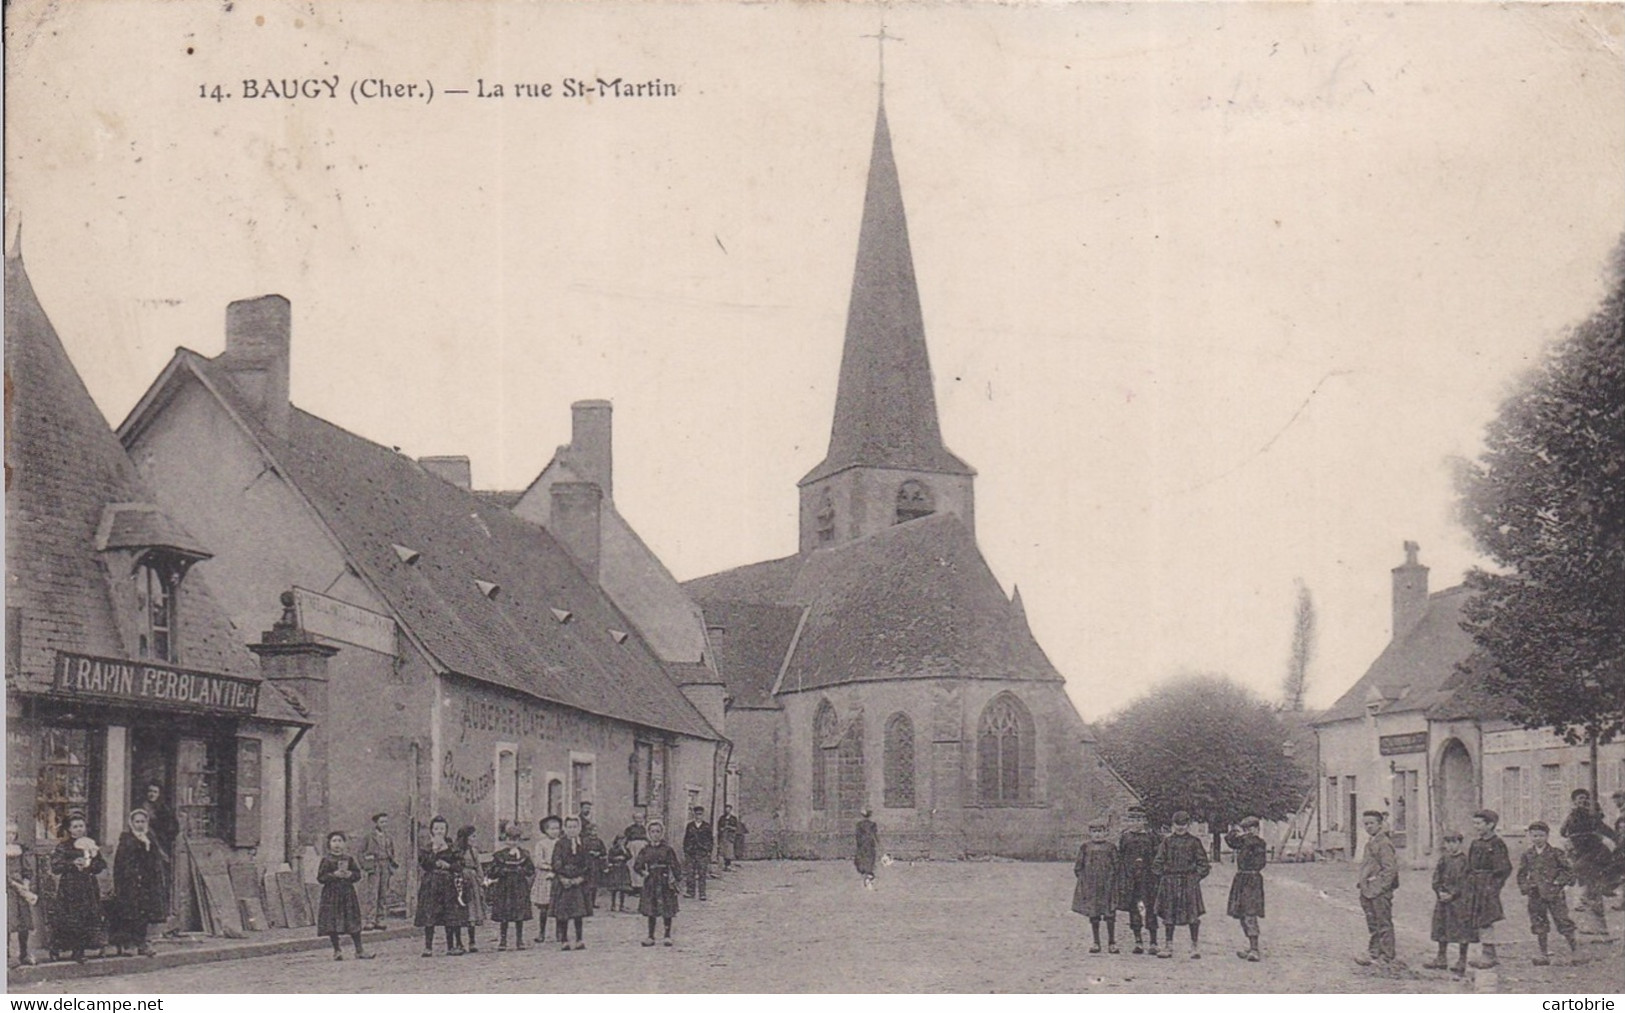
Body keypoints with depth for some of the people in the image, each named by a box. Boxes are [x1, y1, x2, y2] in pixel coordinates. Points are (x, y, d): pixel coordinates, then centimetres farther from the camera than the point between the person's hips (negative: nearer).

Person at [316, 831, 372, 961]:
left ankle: (359, 950, 7)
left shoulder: (349, 859, 7)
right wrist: (334, 875, -17)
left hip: (348, 893, 2)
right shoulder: (326, 860, -1)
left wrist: (350, 874, -13)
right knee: (332, 923, -2)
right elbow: (320, 877, -6)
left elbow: (358, 875, 7)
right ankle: (337, 950, 11)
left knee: (354, 924, 2)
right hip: (331, 894, -2)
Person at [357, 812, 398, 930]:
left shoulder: (389, 837, 13)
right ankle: (369, 921, -9)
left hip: (386, 866, 5)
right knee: (372, 894, -10)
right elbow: (362, 851, 0)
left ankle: (379, 920, 10)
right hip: (374, 866, -5)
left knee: (384, 895, 5)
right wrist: (366, 865, -8)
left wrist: (393, 863, 8)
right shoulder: (370, 836, -2)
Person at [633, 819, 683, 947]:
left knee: (667, 911, 3)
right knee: (650, 911, 5)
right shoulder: (645, 851, 5)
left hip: (665, 883, -2)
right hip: (650, 883, 2)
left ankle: (668, 936, 13)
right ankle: (651, 936, 12)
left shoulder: (667, 849, -2)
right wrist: (643, 872, -5)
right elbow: (636, 865, 11)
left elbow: (675, 866, -2)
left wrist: (673, 878, -12)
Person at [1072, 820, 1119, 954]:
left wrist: (1113, 880, -3)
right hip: (1090, 886, 1)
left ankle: (1112, 942, 9)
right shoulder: (1085, 847, 5)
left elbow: (1117, 866, 5)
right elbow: (1078, 867, 10)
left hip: (1107, 885, -1)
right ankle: (1096, 943, 13)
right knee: (1093, 914, 5)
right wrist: (1082, 879, 2)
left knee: (1110, 914, -2)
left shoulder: (1111, 847, 3)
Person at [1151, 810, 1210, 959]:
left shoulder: (1194, 841, 4)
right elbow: (1158, 862, 11)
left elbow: (1203, 863, 7)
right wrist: (1161, 878, 2)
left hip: (1189, 881, -2)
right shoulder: (1167, 841, 8)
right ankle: (1169, 947, 13)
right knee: (1168, 916, 3)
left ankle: (1195, 947, 5)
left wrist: (1196, 878, -2)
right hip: (1169, 882, 2)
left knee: (1193, 915, -4)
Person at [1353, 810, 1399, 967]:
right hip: (1369, 892, 10)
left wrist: (1378, 886, -20)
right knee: (1373, 924, 14)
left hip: (1381, 891, -10)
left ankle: (1387, 957, 5)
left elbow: (1389, 869, -18)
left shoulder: (1384, 843, -14)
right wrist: (1362, 882, 15)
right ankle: (1374, 953, 20)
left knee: (1384, 924, -2)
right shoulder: (1370, 842, 16)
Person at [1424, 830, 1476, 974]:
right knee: (1441, 929, 10)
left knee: (1462, 929, -1)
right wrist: (1440, 892, -6)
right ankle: (1441, 959, 21)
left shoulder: (1465, 859, -8)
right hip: (1443, 898, 6)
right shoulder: (1443, 859, 10)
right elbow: (1436, 878, 10)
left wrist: (1453, 895, -16)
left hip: (1460, 900, -6)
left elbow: (1466, 881, -12)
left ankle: (1462, 961, 7)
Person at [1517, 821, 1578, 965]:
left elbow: (1568, 870, 2)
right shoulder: (1526, 855, 6)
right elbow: (1521, 875, 14)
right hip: (1535, 896, 3)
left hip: (1554, 894, -3)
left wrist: (1559, 882, -9)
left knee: (1562, 921, -2)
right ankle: (1544, 954, 12)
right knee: (1539, 926, 4)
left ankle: (1573, 944, 19)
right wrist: (1525, 888, -1)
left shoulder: (1556, 853, -2)